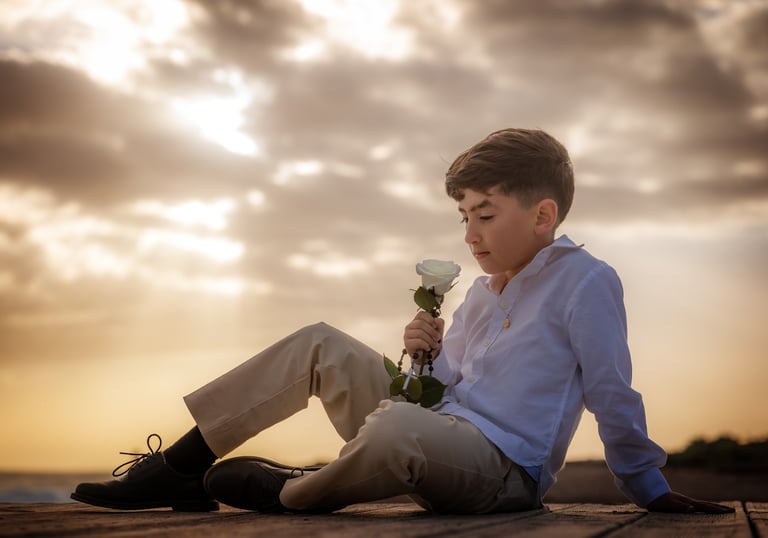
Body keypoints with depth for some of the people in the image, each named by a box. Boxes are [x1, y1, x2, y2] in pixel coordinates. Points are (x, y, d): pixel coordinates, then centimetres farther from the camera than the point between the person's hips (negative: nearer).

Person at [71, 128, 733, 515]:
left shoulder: (585, 280, -10)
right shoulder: (480, 295, 16)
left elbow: (612, 395, -7)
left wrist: (651, 491, -4)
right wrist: (429, 356, 0)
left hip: (503, 469, -9)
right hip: (440, 438, 9)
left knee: (397, 427, -42)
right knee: (320, 344, 7)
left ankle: (288, 492, -10)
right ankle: (177, 469, 1)